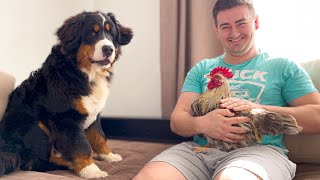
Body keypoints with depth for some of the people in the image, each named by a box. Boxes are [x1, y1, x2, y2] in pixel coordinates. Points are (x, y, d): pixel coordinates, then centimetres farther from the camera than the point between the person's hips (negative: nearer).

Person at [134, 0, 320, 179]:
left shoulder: (283, 67, 14)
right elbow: (177, 119, 11)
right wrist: (201, 124, -14)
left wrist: (258, 109, -12)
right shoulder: (201, 69, 20)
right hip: (200, 149, 3)